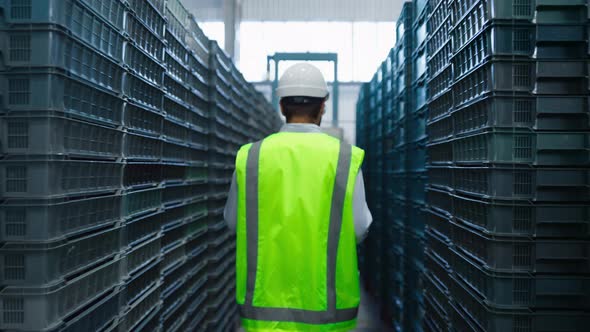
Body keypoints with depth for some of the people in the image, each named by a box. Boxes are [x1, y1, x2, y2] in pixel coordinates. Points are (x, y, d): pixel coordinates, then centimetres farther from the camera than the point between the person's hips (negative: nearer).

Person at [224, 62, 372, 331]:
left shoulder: (250, 156, -5)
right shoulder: (345, 158, -9)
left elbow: (234, 222, 4)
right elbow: (360, 229, -8)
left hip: (267, 293, 1)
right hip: (324, 296, 0)